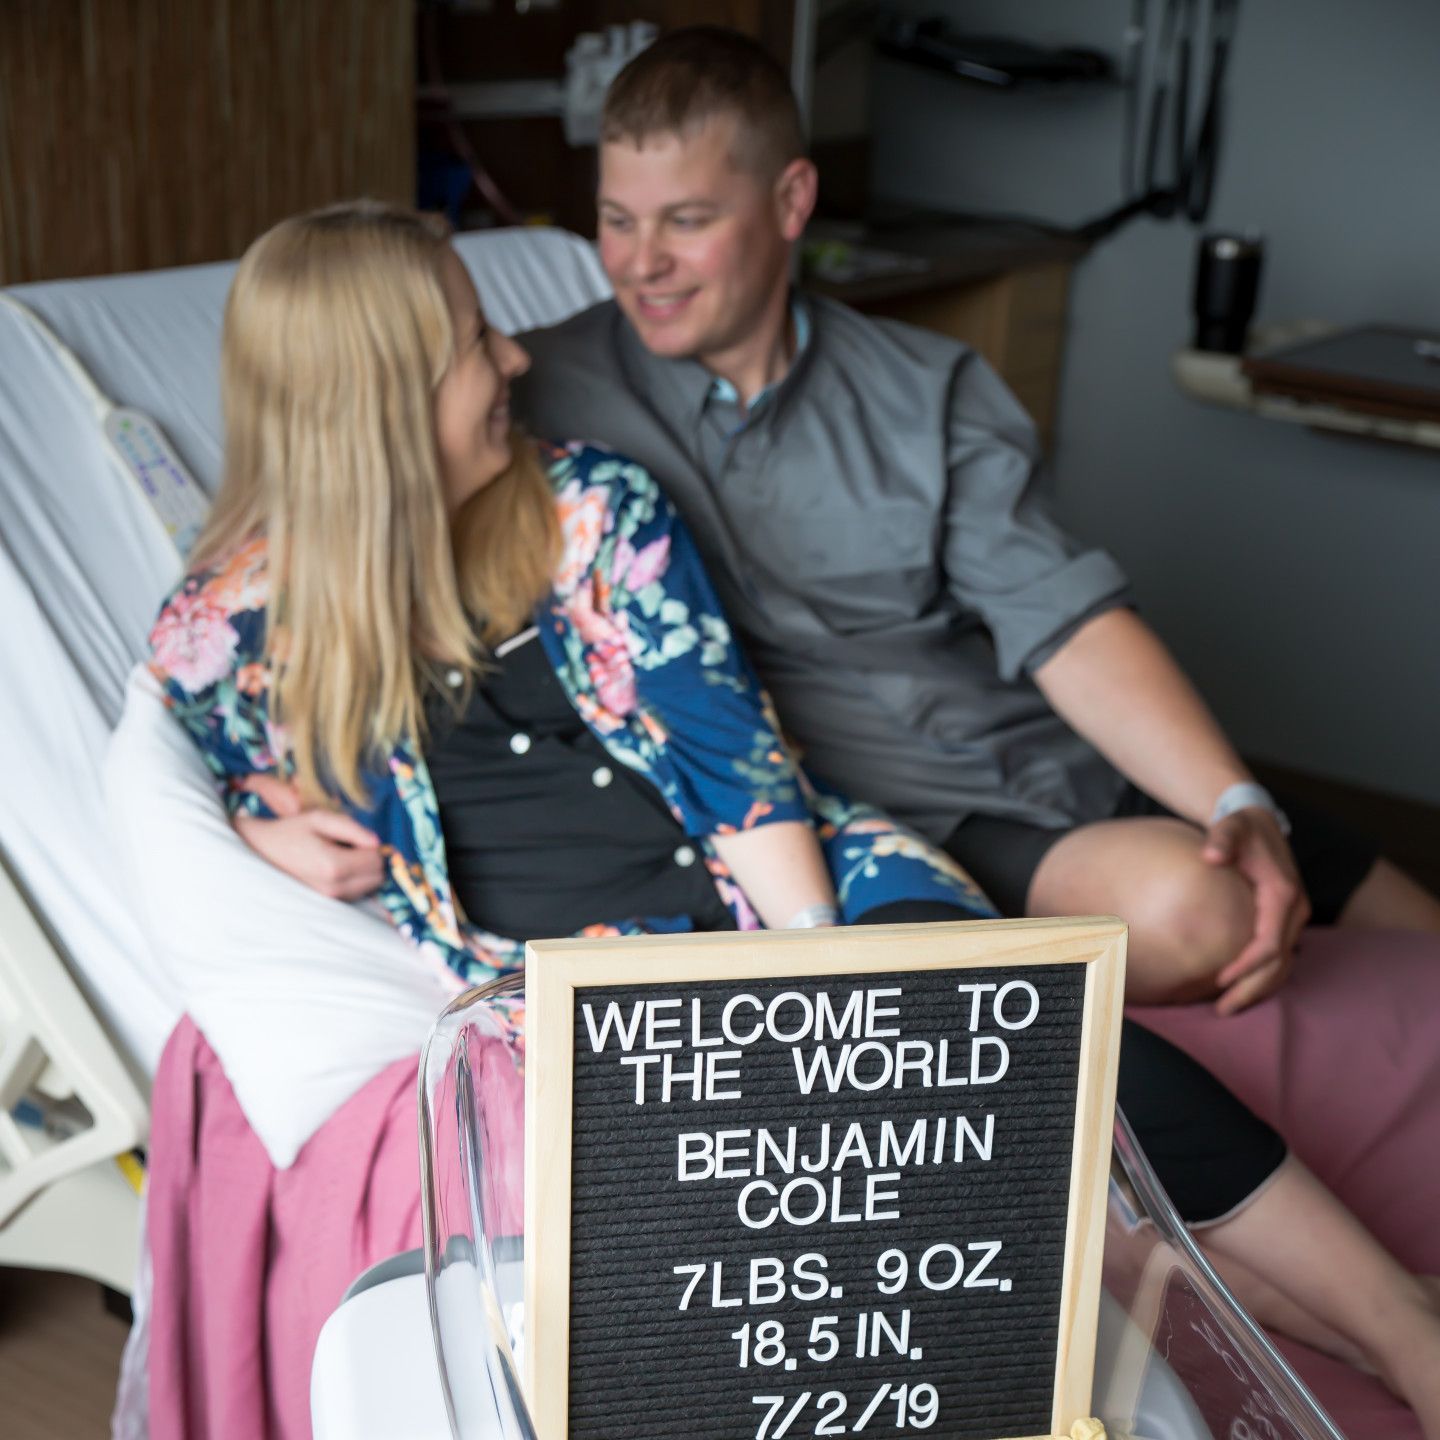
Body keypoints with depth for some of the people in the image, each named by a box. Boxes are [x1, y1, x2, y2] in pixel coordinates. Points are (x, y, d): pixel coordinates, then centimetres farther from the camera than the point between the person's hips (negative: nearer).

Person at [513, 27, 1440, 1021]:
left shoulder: (930, 393, 8)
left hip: (1073, 760, 4)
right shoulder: (545, 392, 3)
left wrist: (1240, 805, -14)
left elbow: (1068, 621, 0)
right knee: (1186, 907, -32)